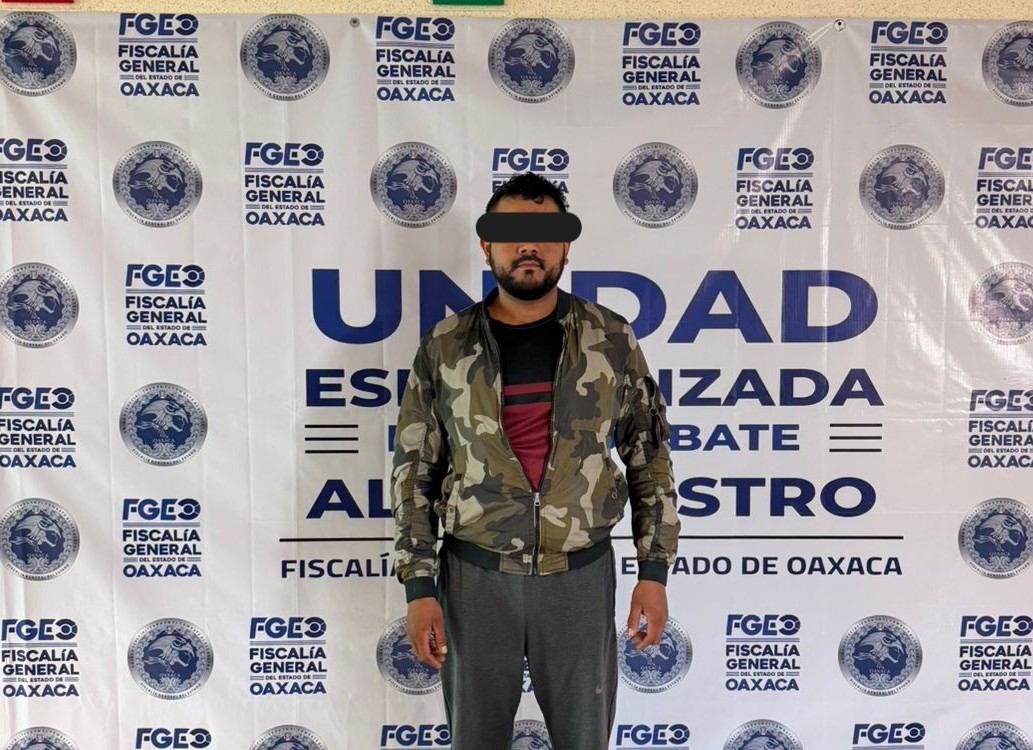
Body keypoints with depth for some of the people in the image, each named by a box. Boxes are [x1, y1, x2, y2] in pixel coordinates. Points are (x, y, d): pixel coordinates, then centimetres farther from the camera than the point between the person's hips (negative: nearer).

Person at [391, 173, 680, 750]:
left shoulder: (612, 340, -3)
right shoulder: (445, 348, -3)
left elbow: (650, 458, 2)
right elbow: (415, 473, 0)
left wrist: (654, 572, -2)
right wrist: (419, 587, -3)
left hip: (581, 576, 0)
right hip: (475, 577, 1)